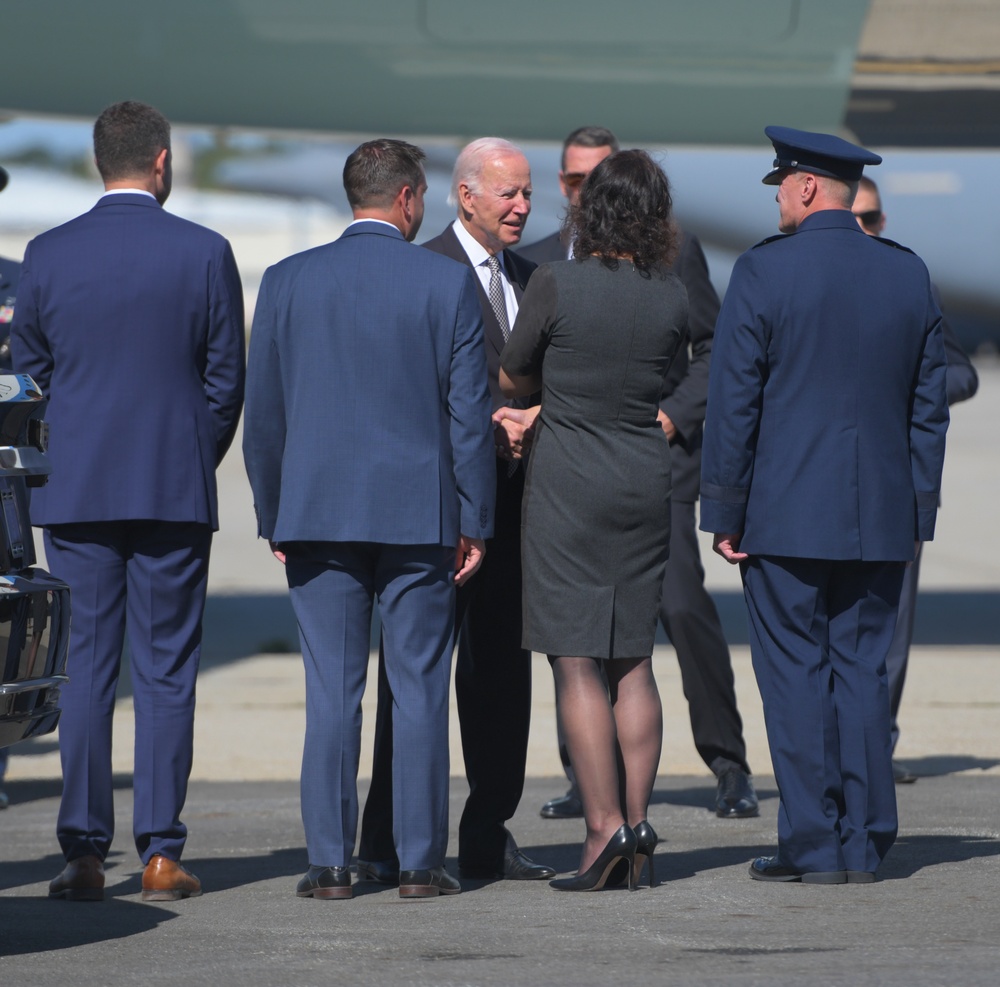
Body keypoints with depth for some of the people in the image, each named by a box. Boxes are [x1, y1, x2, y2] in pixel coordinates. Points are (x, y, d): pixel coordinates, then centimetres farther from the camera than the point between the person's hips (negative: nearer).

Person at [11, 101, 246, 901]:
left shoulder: (49, 255, 0)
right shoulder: (205, 254, -4)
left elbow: (29, 371, 9)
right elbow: (227, 378, 1)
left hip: (75, 495, 1)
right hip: (176, 493, -1)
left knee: (84, 670, 4)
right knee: (167, 672, 2)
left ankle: (85, 853, 2)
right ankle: (161, 853, 0)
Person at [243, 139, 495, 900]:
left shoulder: (287, 282, 3)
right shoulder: (448, 284, -3)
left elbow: (264, 414, 6)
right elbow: (470, 413, -2)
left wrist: (274, 518, 14)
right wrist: (474, 521, 5)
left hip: (318, 514, 1)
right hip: (418, 515, -1)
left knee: (331, 692, 3)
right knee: (419, 689, 3)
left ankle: (330, 863, 1)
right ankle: (420, 861, 3)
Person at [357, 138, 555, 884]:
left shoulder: (527, 277, 16)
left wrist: (535, 415, -7)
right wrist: (489, 423, -20)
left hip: (509, 493, 7)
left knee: (502, 663, 10)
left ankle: (489, 836, 16)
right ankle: (387, 843, -1)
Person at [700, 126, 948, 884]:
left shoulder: (764, 273, -9)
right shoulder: (909, 275, 6)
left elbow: (733, 403, -8)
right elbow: (929, 403, 9)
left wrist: (724, 514, -2)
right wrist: (920, 509, 14)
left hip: (787, 515, -4)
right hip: (881, 518, 4)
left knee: (796, 676, 1)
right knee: (862, 671, 10)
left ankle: (814, 845, 0)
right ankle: (864, 844, 9)